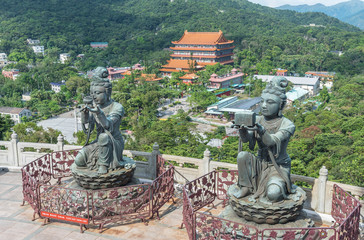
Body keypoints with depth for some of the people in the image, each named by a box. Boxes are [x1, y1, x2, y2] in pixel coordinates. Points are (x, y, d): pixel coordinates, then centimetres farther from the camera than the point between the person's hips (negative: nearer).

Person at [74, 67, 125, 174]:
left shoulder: (117, 107, -15)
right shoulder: (94, 105, 1)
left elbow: (108, 126, -29)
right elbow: (85, 121, -9)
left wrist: (99, 113, -47)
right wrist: (85, 112, -31)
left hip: (114, 144, -5)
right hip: (99, 143, 5)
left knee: (104, 136, -38)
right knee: (79, 161, -14)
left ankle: (103, 165, -19)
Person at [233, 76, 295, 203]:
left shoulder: (287, 125, -13)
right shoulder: (258, 120, -1)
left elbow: (271, 141, -31)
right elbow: (246, 139, -17)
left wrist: (261, 131, -51)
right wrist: (242, 129, -39)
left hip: (278, 167, -4)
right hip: (260, 164, 4)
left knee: (272, 194, -30)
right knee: (242, 155, -26)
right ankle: (245, 187, -7)